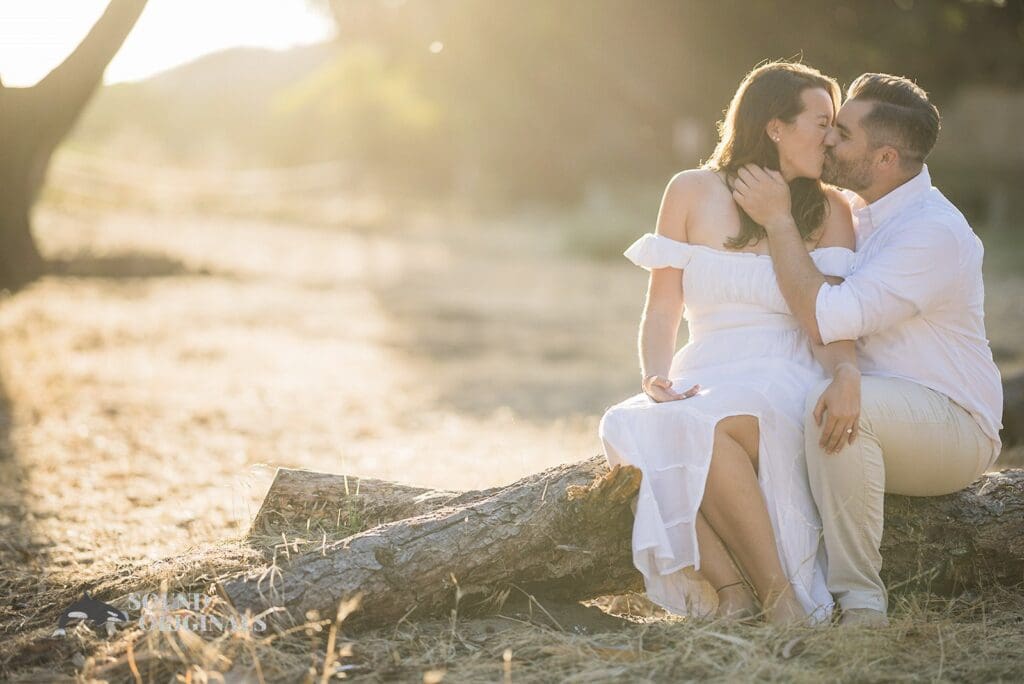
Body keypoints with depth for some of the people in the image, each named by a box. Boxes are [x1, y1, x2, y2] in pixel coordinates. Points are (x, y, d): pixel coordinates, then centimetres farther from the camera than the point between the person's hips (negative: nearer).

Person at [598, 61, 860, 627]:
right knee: (627, 429, -33)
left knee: (711, 424, -37)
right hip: (705, 377, 2)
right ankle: (731, 591, -29)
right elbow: (661, 311, 8)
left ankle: (780, 597, -27)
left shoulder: (829, 210, 8)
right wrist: (656, 381, -13)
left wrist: (846, 373, -26)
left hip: (785, 381, -2)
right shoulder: (693, 192, 9)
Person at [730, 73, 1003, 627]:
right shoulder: (848, 211, 10)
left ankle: (860, 602, -29)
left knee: (834, 407, -37)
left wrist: (779, 221, -20)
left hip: (950, 424, -8)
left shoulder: (934, 232, -19)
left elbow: (825, 319, -28)